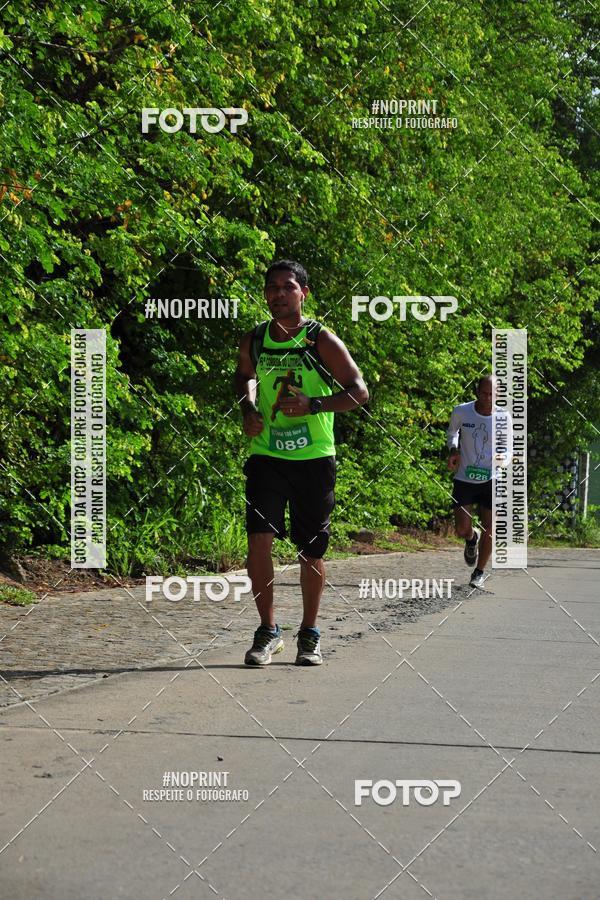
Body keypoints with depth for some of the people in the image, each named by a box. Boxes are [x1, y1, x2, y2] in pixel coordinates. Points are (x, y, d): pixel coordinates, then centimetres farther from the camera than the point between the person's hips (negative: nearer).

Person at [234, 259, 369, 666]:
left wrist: (312, 405, -20)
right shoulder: (253, 341, 5)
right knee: (259, 539, -12)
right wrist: (248, 408, 6)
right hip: (267, 454, 2)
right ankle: (268, 630, 2)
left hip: (314, 457, -2)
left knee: (312, 549, 6)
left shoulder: (321, 340, -6)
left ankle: (310, 633, 22)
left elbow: (359, 392, -6)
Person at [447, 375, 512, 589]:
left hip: (491, 480, 0)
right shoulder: (461, 411, -8)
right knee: (462, 529, -6)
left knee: (489, 529, 1)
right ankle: (472, 538, 33)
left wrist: (503, 460, -20)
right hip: (464, 479, 0)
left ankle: (480, 571, 22)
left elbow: (508, 450, 3)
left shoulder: (504, 418, -9)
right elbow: (452, 432, 15)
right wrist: (453, 451, -4)